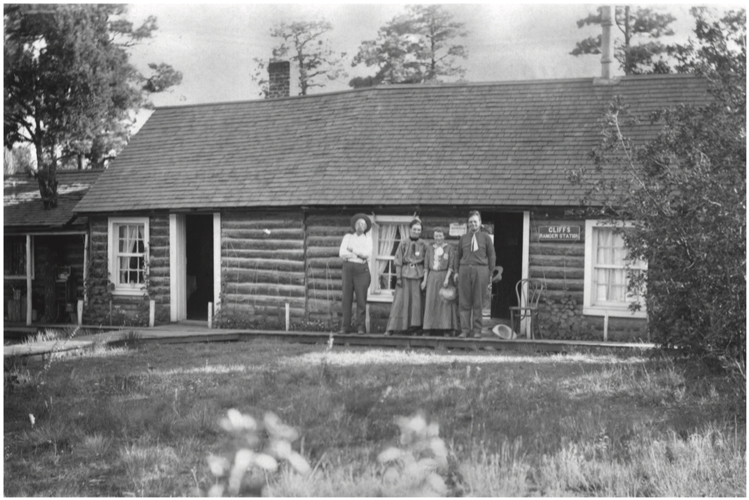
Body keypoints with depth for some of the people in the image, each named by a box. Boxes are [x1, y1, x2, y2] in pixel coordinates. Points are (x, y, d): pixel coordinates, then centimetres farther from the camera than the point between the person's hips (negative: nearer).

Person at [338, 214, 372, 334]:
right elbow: (342, 253, -1)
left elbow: (367, 254, -6)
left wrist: (352, 250, -4)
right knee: (347, 297, -2)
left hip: (362, 269, -1)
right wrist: (359, 255, -7)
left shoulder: (368, 239, 11)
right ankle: (345, 326, 0)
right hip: (348, 268, 1)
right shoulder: (348, 237, 13)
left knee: (361, 298, -5)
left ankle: (360, 326, -2)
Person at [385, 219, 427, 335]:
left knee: (416, 301, 0)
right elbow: (398, 261, 1)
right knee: (399, 301, -3)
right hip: (405, 274, -2)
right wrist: (398, 277, -5)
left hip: (418, 274, 2)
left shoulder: (423, 245, 6)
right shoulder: (403, 244, 2)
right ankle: (391, 328, -3)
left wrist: (425, 278, 0)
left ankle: (414, 326, 7)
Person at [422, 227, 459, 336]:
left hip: (444, 275, -3)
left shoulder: (450, 248, 3)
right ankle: (431, 327, -1)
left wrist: (447, 278, -14)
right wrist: (425, 280, 4)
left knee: (445, 302, -6)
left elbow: (451, 264, -4)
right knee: (431, 302, -1)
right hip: (432, 277, 3)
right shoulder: (430, 248, 13)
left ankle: (446, 329, -6)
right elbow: (426, 265, 11)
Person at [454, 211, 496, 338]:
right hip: (464, 270, 2)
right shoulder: (463, 238, 14)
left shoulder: (486, 237, 7)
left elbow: (492, 256, 7)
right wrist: (457, 271, 9)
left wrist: (490, 273, 1)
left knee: (478, 303, 0)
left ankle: (477, 330, 6)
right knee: (464, 302, -1)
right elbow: (458, 256, 17)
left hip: (480, 271, -2)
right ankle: (465, 329, 3)